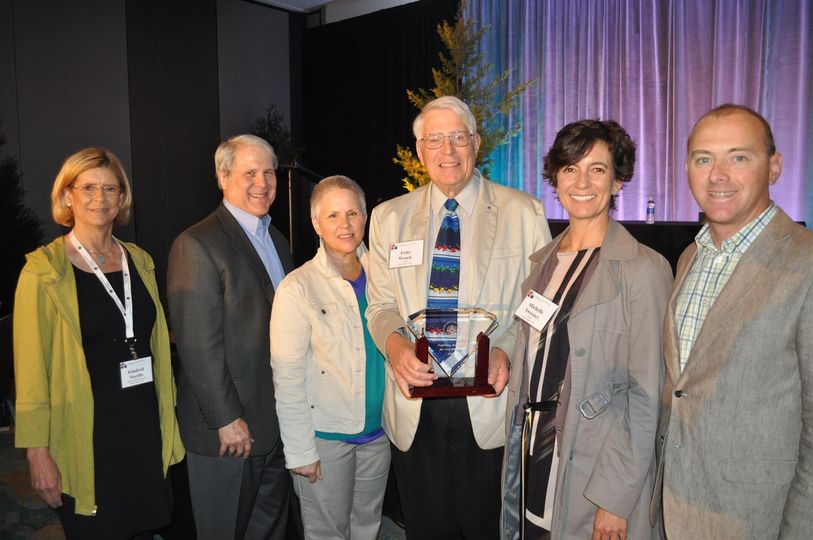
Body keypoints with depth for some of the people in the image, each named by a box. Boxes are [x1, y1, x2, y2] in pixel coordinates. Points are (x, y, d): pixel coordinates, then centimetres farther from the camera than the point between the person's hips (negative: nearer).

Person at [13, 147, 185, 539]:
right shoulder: (45, 270, -9)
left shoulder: (139, 261, 6)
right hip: (86, 435, -4)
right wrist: (38, 452, -11)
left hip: (145, 428, 5)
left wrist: (167, 419, 11)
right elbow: (31, 368, -9)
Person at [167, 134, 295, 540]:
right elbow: (199, 344, -18)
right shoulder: (197, 244, -14)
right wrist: (227, 419, -18)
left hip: (280, 421, 7)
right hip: (230, 426, -7)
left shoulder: (277, 241, 12)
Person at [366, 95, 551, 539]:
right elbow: (380, 305, 6)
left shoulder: (523, 212, -1)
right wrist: (395, 344, -15)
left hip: (490, 398, -2)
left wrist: (506, 350, -19)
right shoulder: (389, 217, 7)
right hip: (414, 406, 2)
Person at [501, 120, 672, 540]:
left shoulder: (644, 269, -13)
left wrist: (616, 498, -15)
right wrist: (515, 439, 9)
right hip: (531, 456, 6)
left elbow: (646, 396, -14)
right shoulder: (543, 261, 7)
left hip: (596, 470, -5)